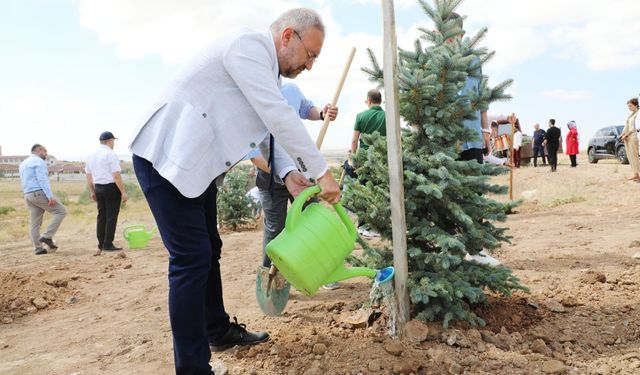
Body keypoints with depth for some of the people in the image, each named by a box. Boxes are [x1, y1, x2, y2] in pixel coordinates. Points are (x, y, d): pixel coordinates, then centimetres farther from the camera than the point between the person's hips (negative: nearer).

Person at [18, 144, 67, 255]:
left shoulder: (23, 164, 22)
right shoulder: (39, 161, -7)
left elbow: (23, 183, 22)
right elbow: (43, 180, -18)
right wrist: (50, 196, -22)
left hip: (28, 195, 9)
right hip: (40, 193, -9)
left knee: (34, 222, 6)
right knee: (61, 211, -3)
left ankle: (38, 248, 6)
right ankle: (47, 236, -11)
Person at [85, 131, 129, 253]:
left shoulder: (91, 155, 12)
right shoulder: (110, 154, -11)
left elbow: (88, 176, 15)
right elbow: (116, 176, -16)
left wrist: (92, 192, 21)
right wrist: (123, 192, -13)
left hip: (98, 188, 7)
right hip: (111, 188, -7)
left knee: (101, 216, 13)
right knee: (111, 216, -1)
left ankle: (101, 244, 18)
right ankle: (108, 244, 1)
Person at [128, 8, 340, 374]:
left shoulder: (269, 71, 13)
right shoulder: (248, 45, -17)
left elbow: (270, 130, 13)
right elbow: (280, 117, -24)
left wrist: (288, 173, -4)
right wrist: (322, 173, -18)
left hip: (195, 164, 10)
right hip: (165, 156, -10)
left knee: (209, 250, 18)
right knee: (192, 259, -10)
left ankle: (219, 330, 35)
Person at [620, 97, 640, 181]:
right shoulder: (630, 114, 17)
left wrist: (626, 135, -13)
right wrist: (622, 134, 4)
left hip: (633, 136, -8)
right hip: (626, 137, 8)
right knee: (629, 156, 6)